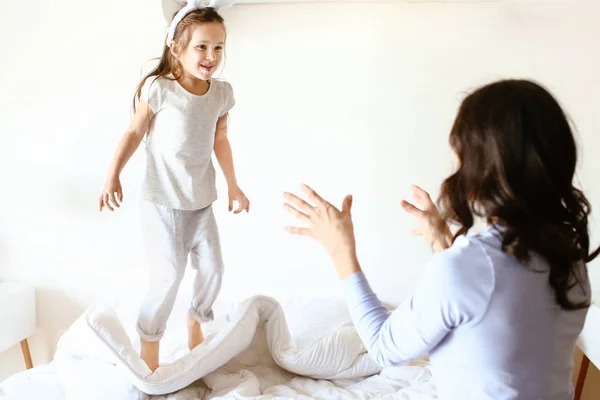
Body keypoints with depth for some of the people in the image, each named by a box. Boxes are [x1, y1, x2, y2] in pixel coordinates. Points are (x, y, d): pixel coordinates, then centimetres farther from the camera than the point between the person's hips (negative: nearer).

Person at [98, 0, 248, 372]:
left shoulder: (222, 93, -1)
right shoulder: (157, 88, -15)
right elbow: (135, 133, -5)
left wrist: (233, 185, 18)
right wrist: (113, 176, -12)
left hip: (202, 202, 5)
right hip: (163, 203, -5)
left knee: (213, 268, 10)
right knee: (169, 275, -6)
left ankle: (196, 325, 38)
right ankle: (148, 349, 14)